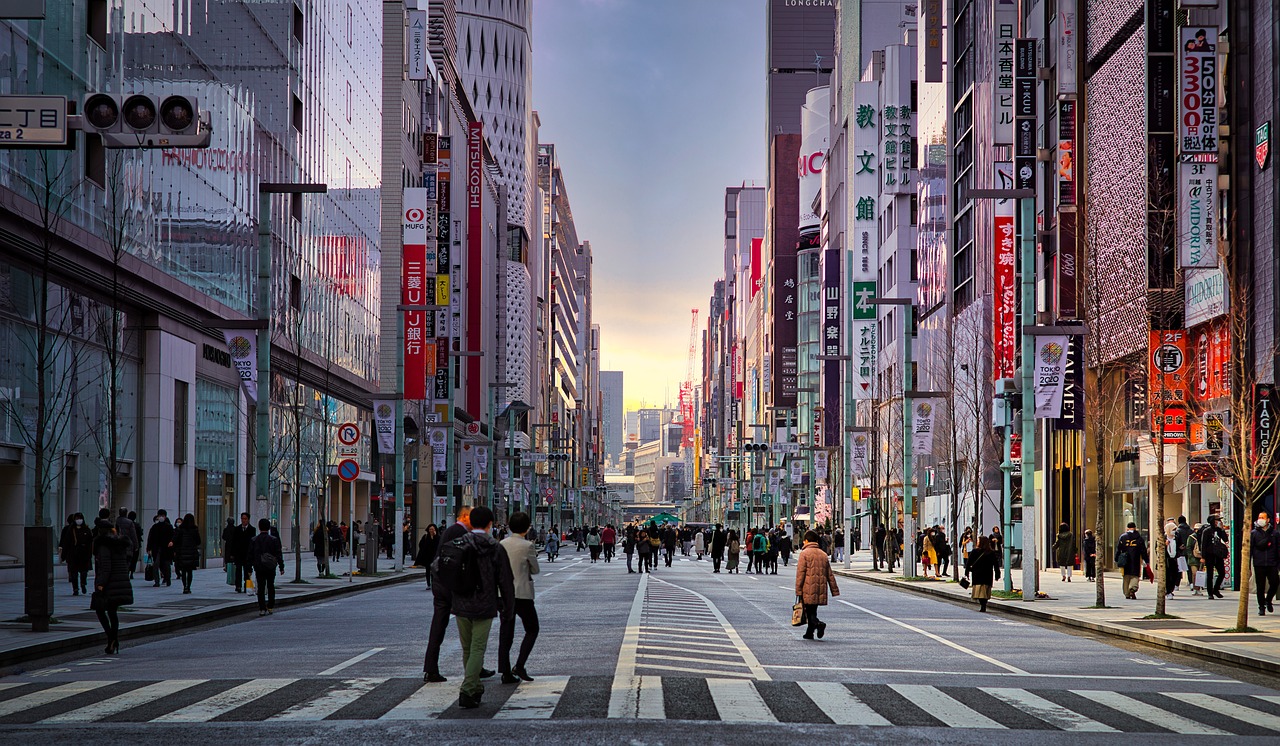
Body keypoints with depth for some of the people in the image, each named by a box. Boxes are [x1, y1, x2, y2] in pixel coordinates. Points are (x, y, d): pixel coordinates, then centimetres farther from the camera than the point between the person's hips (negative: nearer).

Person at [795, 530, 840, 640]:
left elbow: (800, 573, -10)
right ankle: (809, 633, 16)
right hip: (821, 589, 6)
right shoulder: (823, 554, 14)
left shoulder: (804, 553, -5)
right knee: (813, 611, 15)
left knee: (809, 612, -2)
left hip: (808, 589, -6)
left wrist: (798, 590, -9)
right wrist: (834, 590, 20)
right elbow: (830, 575, 17)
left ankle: (818, 624, -26)